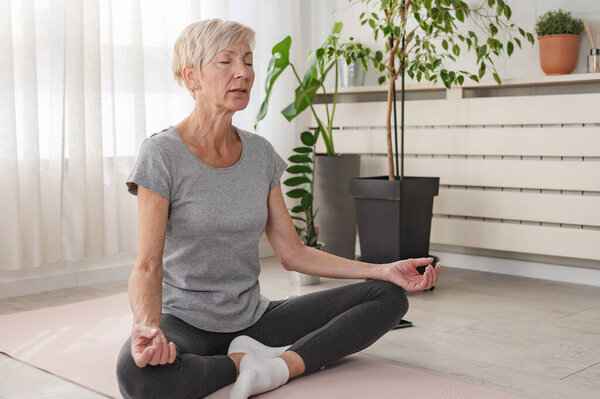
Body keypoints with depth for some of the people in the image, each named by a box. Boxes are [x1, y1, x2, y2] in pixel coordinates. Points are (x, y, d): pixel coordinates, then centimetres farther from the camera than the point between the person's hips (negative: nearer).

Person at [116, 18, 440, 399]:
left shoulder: (260, 153, 5)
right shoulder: (162, 153, -11)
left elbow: (292, 252, 6)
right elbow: (148, 265, -15)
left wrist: (384, 270, -2)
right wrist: (147, 325, -38)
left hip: (254, 317, 5)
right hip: (186, 322, -5)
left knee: (389, 296, -6)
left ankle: (281, 365, -23)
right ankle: (248, 363, -15)